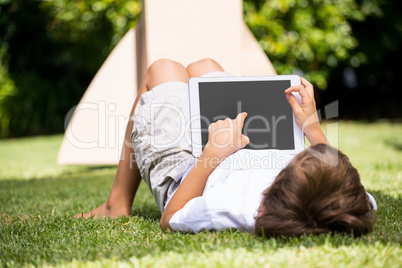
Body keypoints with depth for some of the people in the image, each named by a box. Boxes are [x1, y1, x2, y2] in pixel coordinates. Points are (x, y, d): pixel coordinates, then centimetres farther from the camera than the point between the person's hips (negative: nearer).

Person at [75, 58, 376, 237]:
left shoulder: (234, 208, -52)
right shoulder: (342, 203, -40)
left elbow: (170, 220, -28)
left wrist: (212, 154, -28)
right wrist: (314, 129, -8)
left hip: (180, 179, -4)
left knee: (164, 69, 19)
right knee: (204, 66, 23)